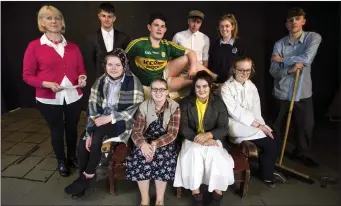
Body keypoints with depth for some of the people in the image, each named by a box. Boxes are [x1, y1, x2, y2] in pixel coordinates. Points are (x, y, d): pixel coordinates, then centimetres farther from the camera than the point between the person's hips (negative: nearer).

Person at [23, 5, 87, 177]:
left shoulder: (73, 47, 6)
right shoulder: (34, 46, -4)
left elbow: (81, 69, 13)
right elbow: (27, 75, -4)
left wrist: (82, 78, -10)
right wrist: (47, 84, -20)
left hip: (73, 97, 3)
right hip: (49, 99, -2)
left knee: (72, 129, 16)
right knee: (56, 131, 13)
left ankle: (72, 157, 38)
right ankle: (61, 161, 34)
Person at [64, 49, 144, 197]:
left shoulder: (133, 82, -11)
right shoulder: (100, 82, 2)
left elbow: (136, 109, -14)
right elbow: (92, 108, -2)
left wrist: (110, 118, -19)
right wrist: (89, 132, -12)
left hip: (122, 122, -4)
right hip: (101, 121, 4)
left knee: (99, 134, -29)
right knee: (82, 144, -18)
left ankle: (88, 175, -8)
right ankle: (83, 177, 5)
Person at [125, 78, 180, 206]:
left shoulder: (174, 107, -11)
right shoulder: (144, 106, -6)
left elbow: (172, 133, -17)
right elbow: (136, 131, -12)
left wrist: (155, 144, -33)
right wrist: (143, 144, -35)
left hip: (165, 141, -1)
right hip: (146, 139, 2)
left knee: (163, 158, -29)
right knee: (139, 158, -26)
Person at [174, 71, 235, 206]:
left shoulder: (218, 103, -1)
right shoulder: (185, 102, -1)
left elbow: (224, 128, -7)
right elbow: (183, 127, -9)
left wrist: (208, 135, -27)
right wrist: (198, 138, -25)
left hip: (212, 139, 0)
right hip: (192, 139, 0)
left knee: (214, 154, -30)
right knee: (194, 153, -30)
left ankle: (217, 191, -10)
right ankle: (196, 193, -16)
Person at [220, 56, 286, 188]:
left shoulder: (251, 86, 11)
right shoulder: (226, 87, -10)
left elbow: (256, 108, 6)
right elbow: (235, 112, -18)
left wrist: (259, 123, -13)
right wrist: (257, 125, -20)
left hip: (253, 123, 7)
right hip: (235, 124, -7)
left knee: (275, 141, -10)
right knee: (268, 142, -16)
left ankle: (269, 170, 17)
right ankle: (266, 174, 11)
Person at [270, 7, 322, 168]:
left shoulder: (313, 38, -4)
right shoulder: (279, 44, -2)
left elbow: (306, 59, -21)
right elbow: (273, 71, -8)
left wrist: (282, 60, -13)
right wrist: (289, 69, -25)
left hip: (303, 92, 0)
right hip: (282, 92, 0)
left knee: (306, 125, 8)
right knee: (277, 125, 12)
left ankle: (302, 153, 31)